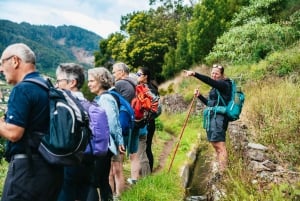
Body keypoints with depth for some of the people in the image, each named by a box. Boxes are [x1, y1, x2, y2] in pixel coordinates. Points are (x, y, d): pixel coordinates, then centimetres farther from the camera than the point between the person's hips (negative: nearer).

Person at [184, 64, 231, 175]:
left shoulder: (224, 84, -7)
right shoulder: (215, 87, 20)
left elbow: (209, 81, -26)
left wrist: (194, 74, -34)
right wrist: (199, 96, 15)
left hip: (219, 118, -10)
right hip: (212, 117, 10)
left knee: (220, 145, -13)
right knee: (215, 145, 11)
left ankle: (223, 173, -12)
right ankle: (220, 171, 18)